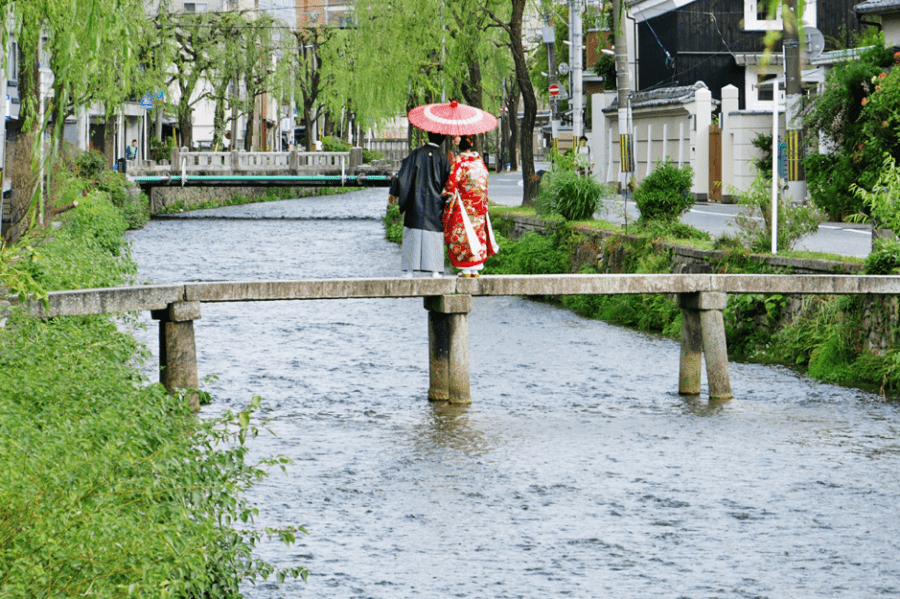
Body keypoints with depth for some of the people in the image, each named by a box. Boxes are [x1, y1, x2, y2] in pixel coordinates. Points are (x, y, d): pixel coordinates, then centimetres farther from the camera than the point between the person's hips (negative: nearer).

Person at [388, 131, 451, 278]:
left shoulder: (416, 153, -3)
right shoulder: (443, 158, -2)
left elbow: (404, 174, -4)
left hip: (416, 202, 0)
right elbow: (447, 182, 4)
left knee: (412, 235, 3)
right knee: (434, 237, 4)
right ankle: (435, 270, 0)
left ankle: (409, 270, 0)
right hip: (435, 204, 0)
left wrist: (394, 193, 2)